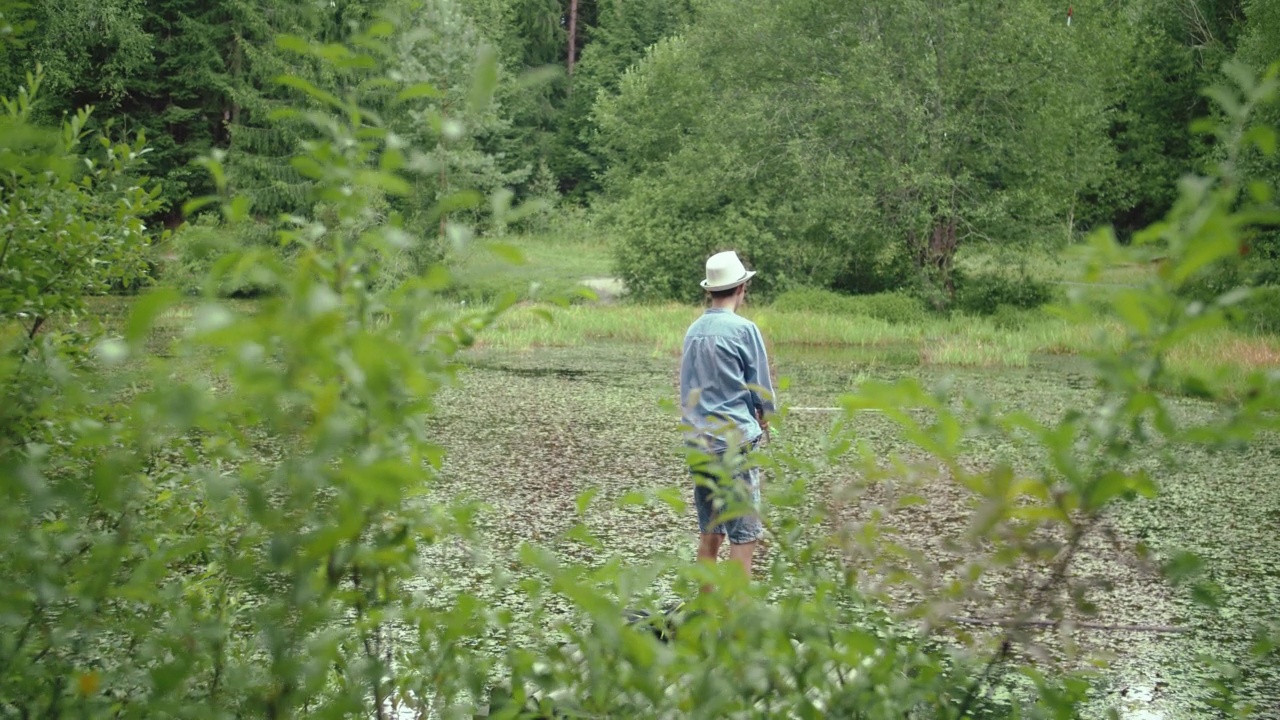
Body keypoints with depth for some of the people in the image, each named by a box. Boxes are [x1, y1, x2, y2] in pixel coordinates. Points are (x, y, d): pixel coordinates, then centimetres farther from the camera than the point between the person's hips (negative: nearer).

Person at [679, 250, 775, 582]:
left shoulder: (693, 331, 8)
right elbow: (762, 390, -5)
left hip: (697, 442, 7)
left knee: (709, 531, 13)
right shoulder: (743, 329, -10)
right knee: (745, 533, -3)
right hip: (735, 442, -7)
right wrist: (763, 416, 14)